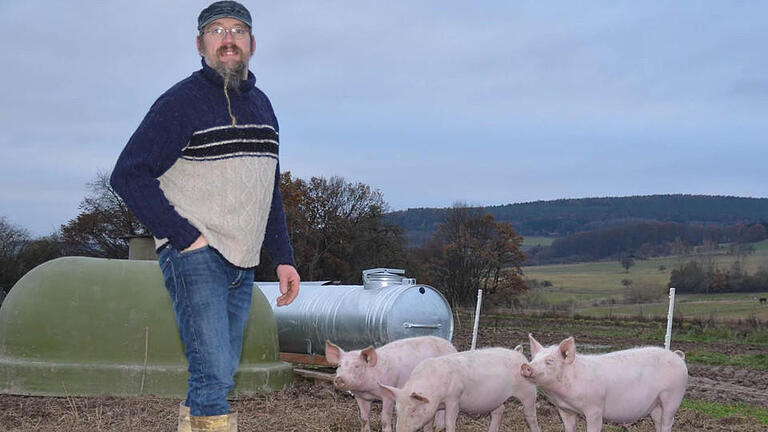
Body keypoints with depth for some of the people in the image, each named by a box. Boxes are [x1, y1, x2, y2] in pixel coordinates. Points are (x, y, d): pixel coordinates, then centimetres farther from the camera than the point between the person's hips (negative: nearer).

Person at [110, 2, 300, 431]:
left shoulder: (262, 105, 15)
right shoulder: (182, 101, -6)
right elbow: (128, 174, -10)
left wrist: (283, 257, 15)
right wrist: (184, 235, -15)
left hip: (243, 265, 7)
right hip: (195, 257, -7)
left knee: (220, 377, 10)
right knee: (214, 374, -15)